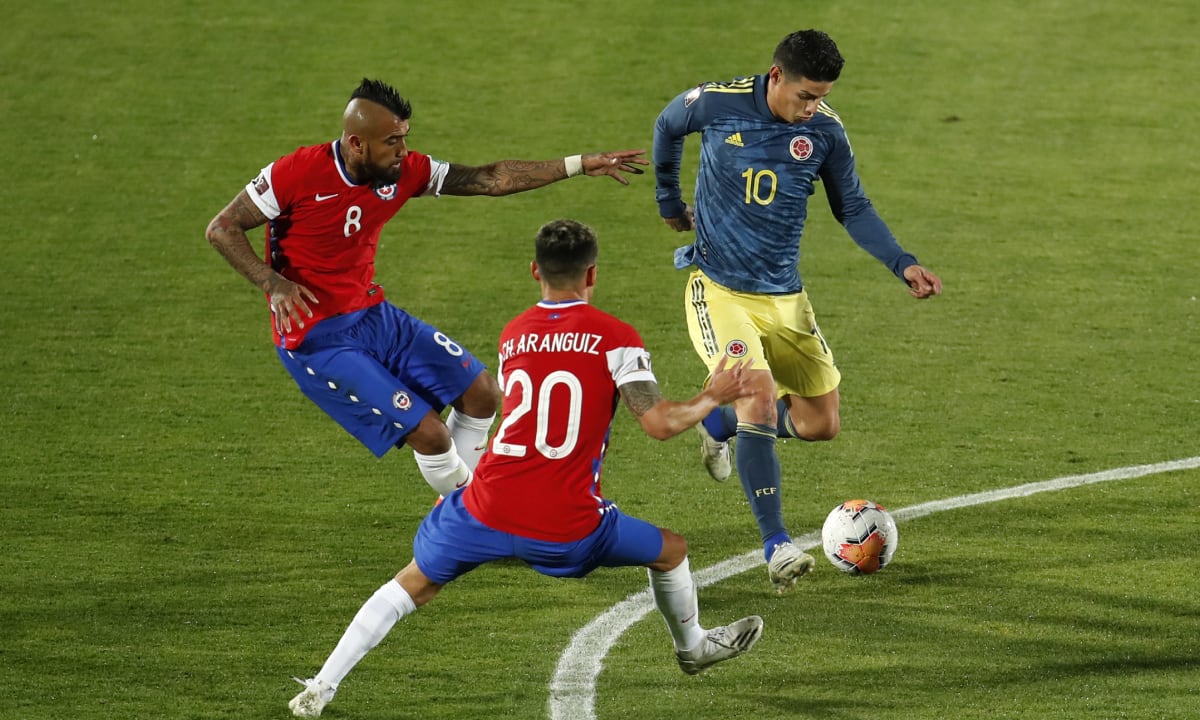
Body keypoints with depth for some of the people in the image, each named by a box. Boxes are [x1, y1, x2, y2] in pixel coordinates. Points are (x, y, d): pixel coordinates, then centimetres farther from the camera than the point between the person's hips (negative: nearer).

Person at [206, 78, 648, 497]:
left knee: (481, 394, 8)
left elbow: (489, 179, 1)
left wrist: (579, 166, -2)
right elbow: (222, 230, -14)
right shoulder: (297, 173, -21)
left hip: (374, 316, 7)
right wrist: (273, 284, -28)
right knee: (428, 433, -13)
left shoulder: (403, 171, -5)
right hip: (318, 339, -7)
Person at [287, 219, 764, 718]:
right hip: (566, 528, -3)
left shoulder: (512, 335, 12)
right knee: (670, 551, 24)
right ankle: (692, 648, 48)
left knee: (413, 585, 21)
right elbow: (661, 424, -9)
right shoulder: (615, 338, -2)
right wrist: (714, 398, 9)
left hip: (486, 510, 3)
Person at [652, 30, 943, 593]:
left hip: (783, 297, 4)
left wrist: (903, 265, -10)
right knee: (760, 394, -25)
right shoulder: (716, 104, -13)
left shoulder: (825, 130, -6)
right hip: (718, 290, -4)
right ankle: (776, 547, -22)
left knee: (820, 423, 4)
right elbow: (667, 128, 10)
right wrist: (669, 202, 19)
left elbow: (853, 209, 4)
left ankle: (719, 425, 35)